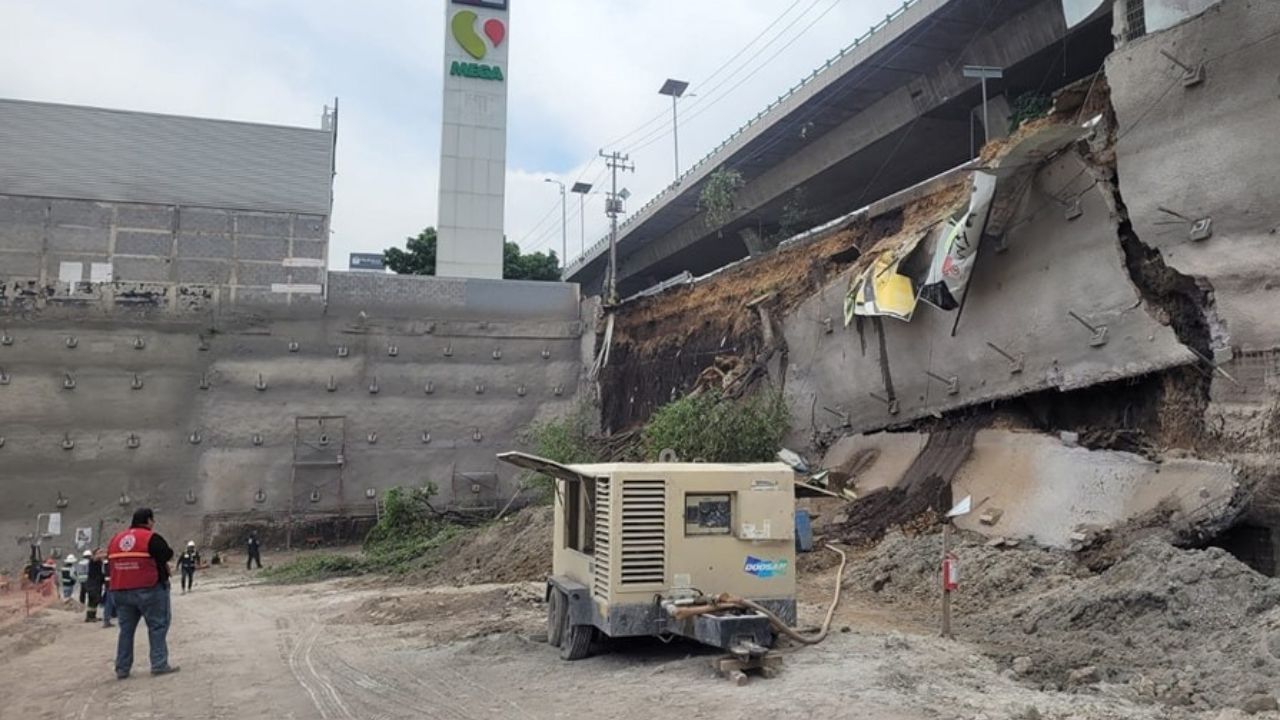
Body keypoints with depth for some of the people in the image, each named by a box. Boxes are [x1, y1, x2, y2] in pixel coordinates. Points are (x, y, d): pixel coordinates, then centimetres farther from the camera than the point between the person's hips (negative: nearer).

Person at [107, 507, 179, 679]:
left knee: (126, 629, 14)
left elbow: (111, 560, 15)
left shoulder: (116, 539, 11)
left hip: (121, 592, 7)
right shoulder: (152, 538, -11)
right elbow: (168, 555, -11)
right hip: (149, 590, -6)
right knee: (157, 626, 2)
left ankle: (122, 669, 16)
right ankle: (159, 665, -1)